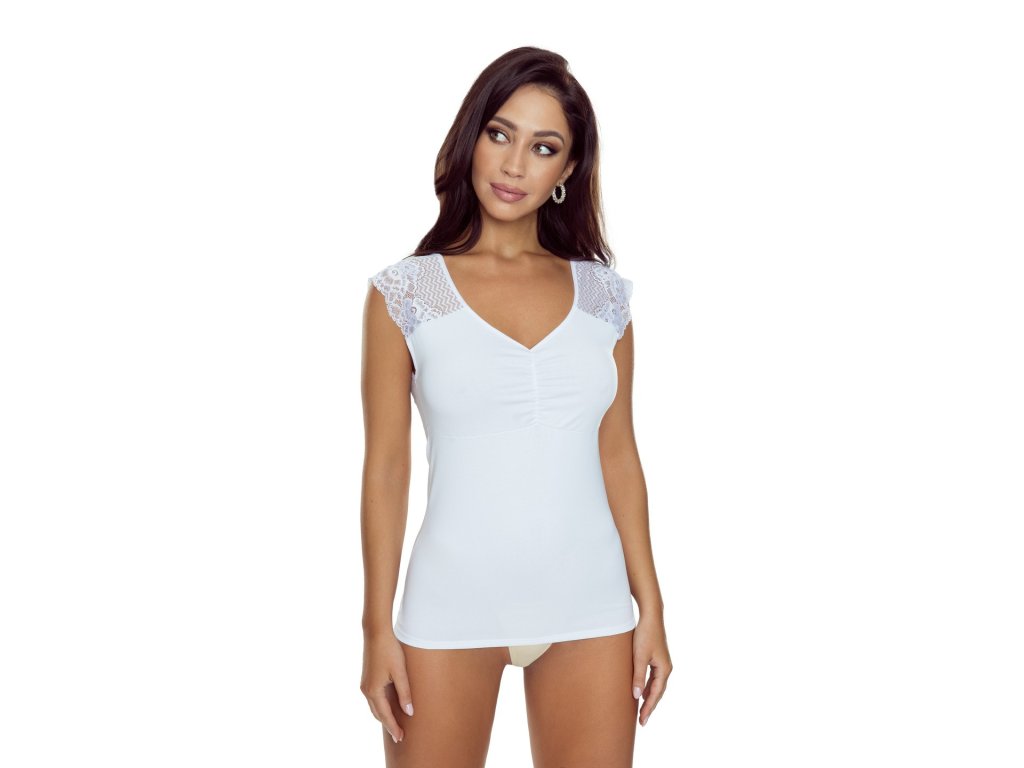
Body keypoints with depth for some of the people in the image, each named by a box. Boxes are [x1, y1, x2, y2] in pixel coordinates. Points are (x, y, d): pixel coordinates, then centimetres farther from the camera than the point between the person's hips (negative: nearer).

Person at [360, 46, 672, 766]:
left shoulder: (602, 294, 5)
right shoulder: (406, 292, -3)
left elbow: (619, 457, 8)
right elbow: (386, 468, -2)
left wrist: (651, 608, 6)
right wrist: (378, 628, -4)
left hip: (590, 607, 2)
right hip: (453, 606, -2)